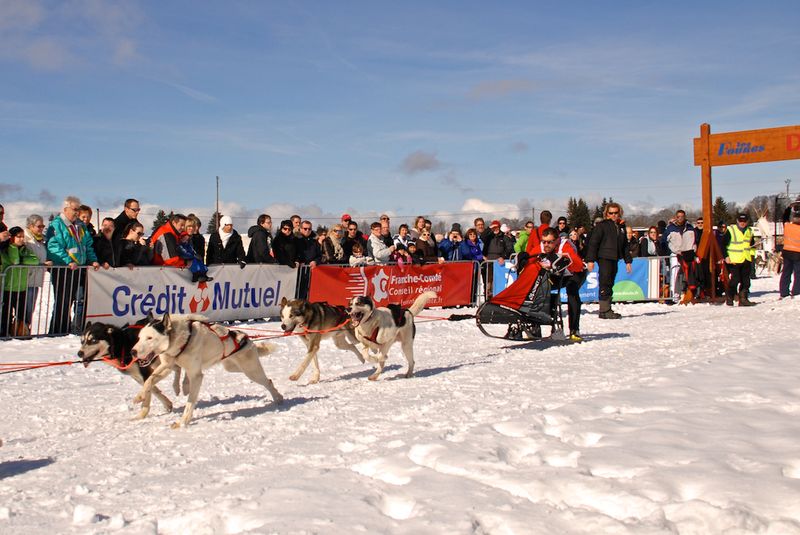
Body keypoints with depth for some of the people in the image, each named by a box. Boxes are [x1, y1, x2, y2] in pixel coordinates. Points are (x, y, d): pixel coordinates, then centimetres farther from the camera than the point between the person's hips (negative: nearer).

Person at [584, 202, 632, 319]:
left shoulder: (621, 227, 17)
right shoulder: (602, 225, -3)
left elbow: (624, 245, 24)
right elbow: (593, 243, -7)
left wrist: (628, 260, 19)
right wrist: (590, 260, -14)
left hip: (614, 259, 7)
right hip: (604, 258, -7)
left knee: (610, 284, 8)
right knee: (605, 284, -9)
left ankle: (607, 310, 12)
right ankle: (604, 310, -9)